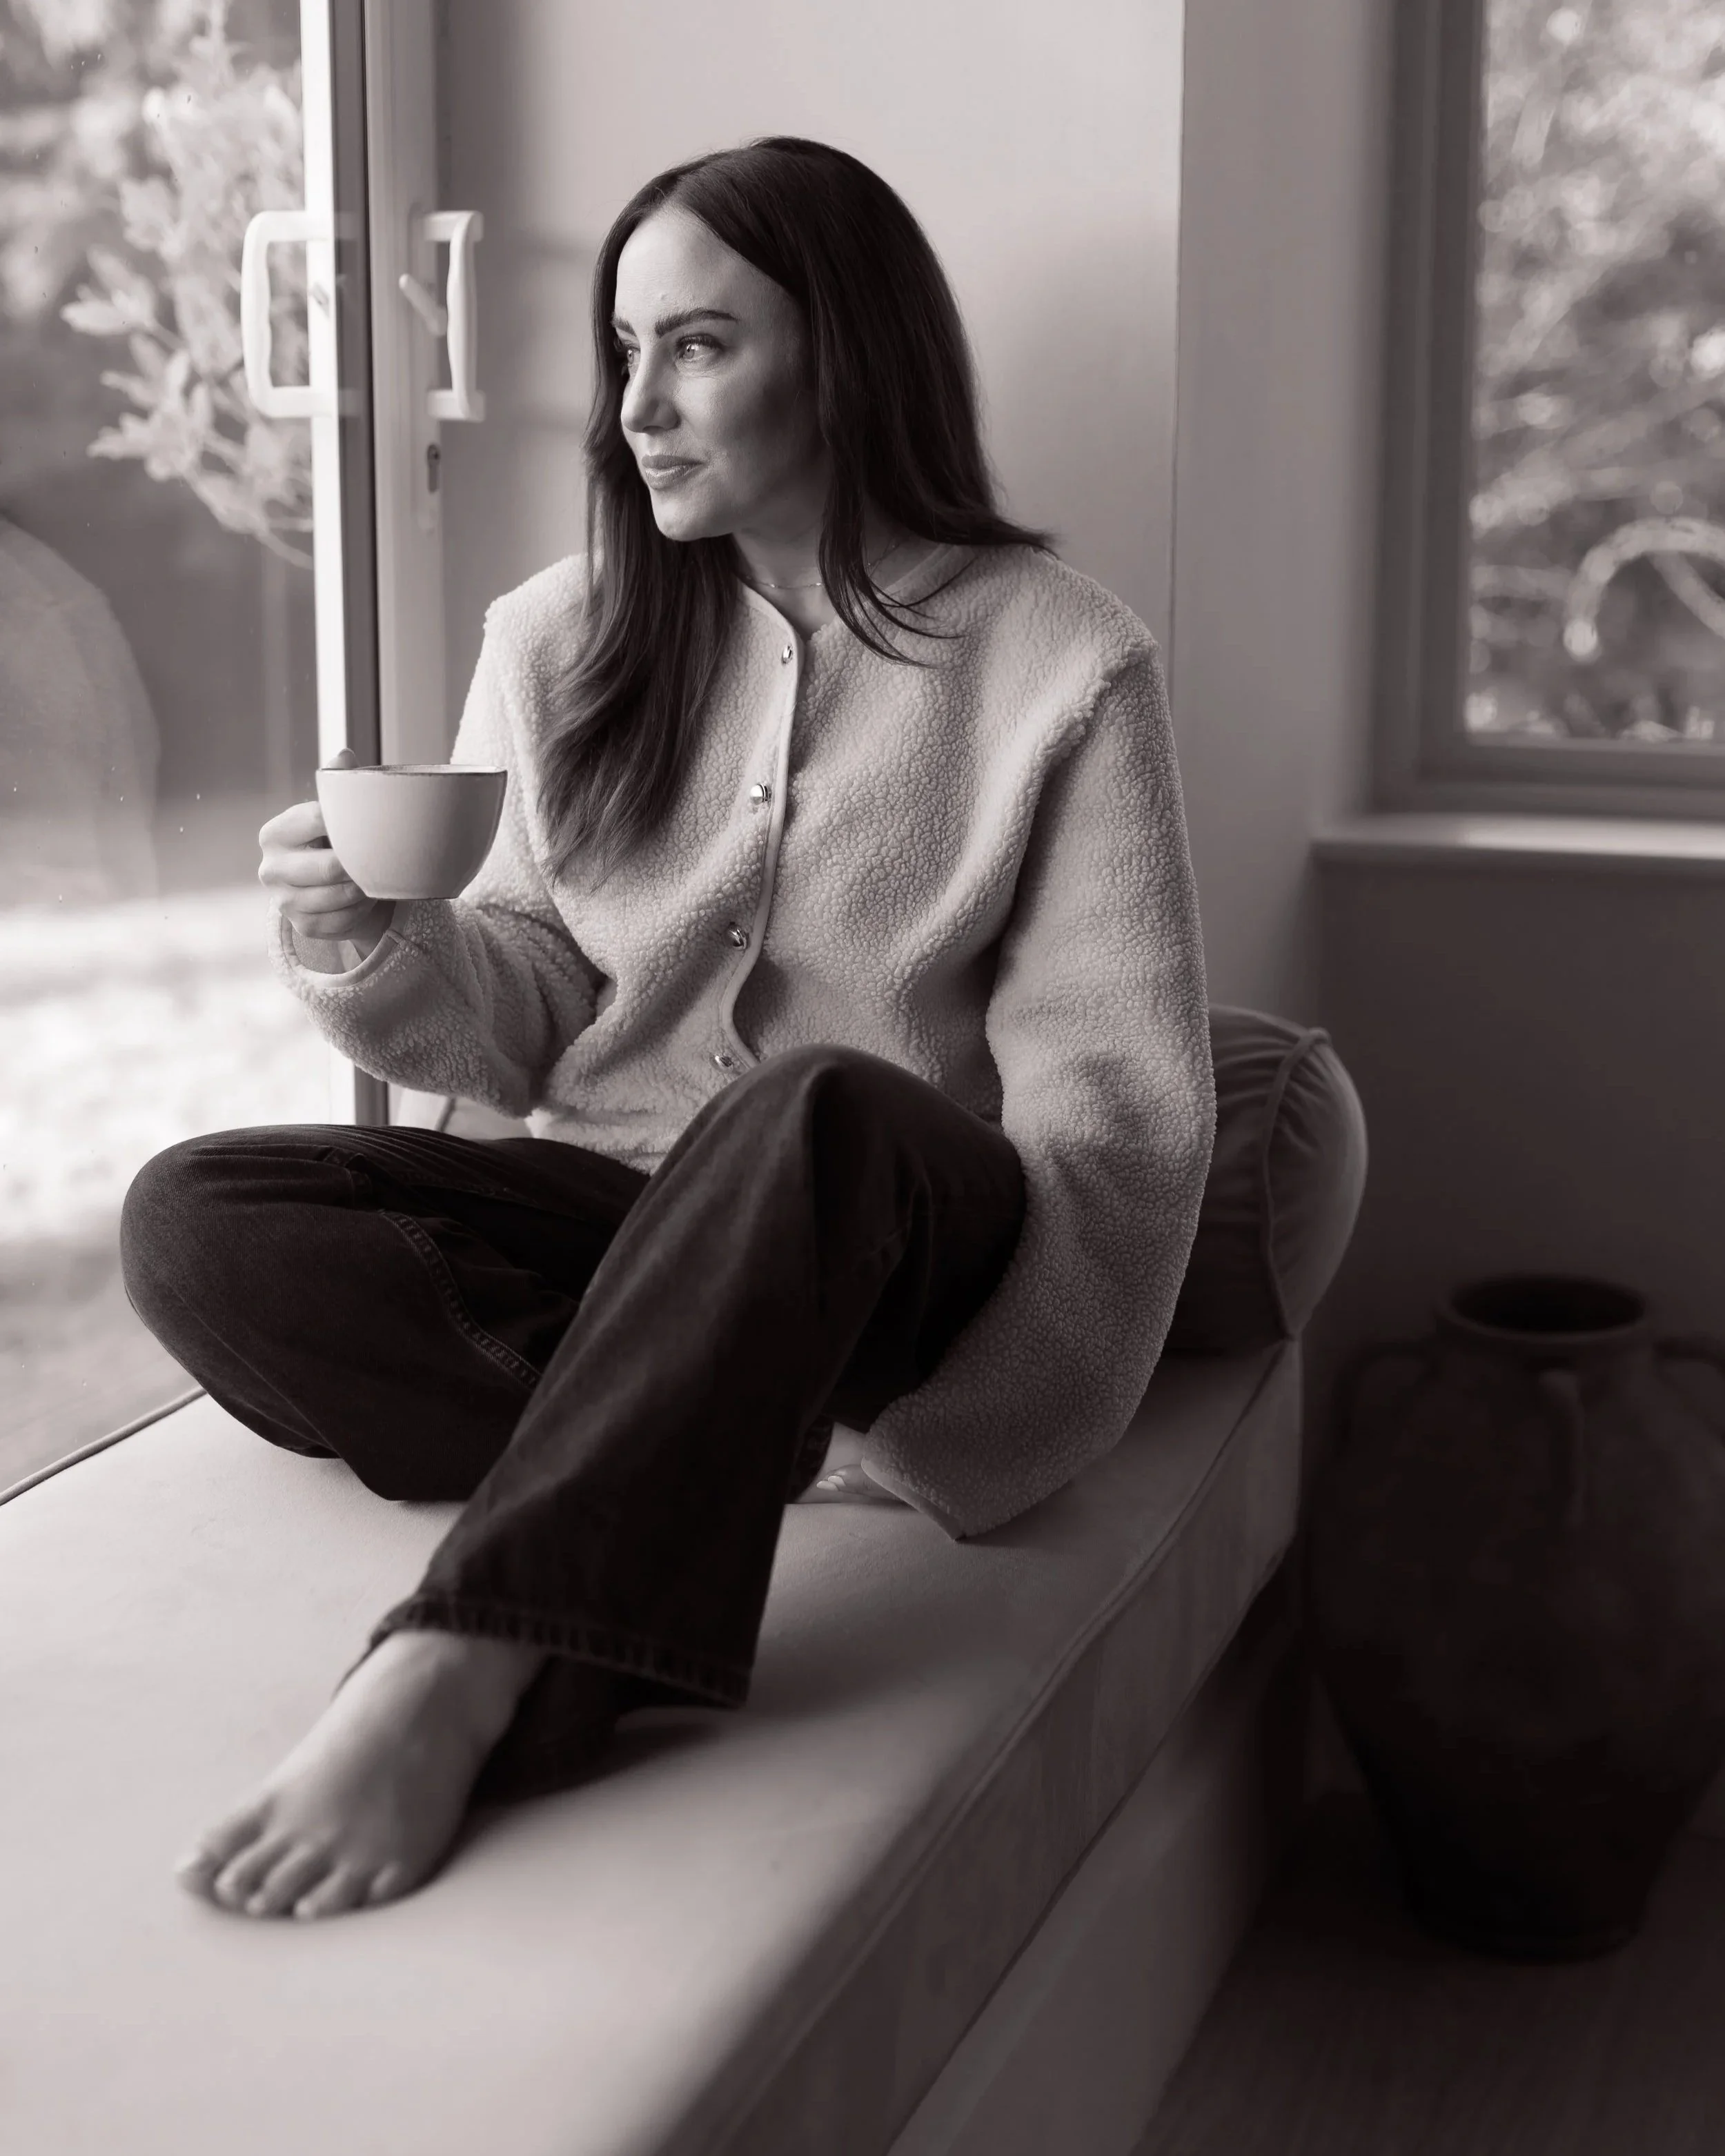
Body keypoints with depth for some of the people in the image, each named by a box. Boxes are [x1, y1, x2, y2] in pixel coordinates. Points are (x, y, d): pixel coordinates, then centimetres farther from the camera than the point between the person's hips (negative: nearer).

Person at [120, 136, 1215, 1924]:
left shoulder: (1060, 665, -2)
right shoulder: (561, 641, 9)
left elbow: (1109, 1097, -7)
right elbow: (529, 1023, 9)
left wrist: (948, 1413, -19)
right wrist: (388, 960, -14)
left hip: (894, 1239, -4)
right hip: (603, 1210, 4)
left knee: (811, 1112, -39)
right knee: (195, 1221, -21)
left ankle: (453, 1678, -39)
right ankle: (755, 1450, -24)